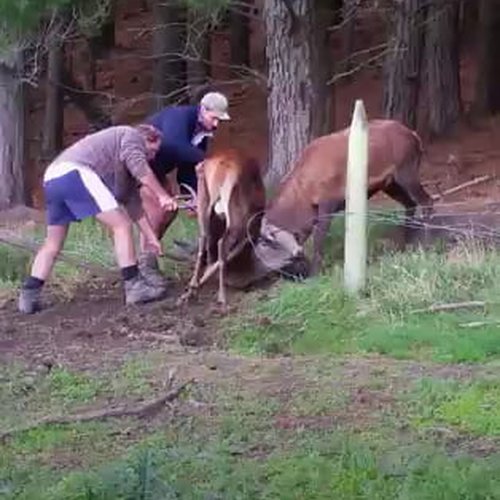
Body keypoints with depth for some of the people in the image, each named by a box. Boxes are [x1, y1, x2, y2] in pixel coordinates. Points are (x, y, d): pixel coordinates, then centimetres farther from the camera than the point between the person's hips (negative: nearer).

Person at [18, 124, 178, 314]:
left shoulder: (126, 163, 38)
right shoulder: (131, 135, 14)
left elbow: (132, 202, 37)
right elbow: (139, 168, -6)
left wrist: (150, 236, 35)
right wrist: (163, 196, -6)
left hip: (52, 178, 10)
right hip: (74, 172, -10)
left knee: (53, 243, 19)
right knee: (121, 224, -5)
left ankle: (29, 295, 13)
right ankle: (134, 285, -6)